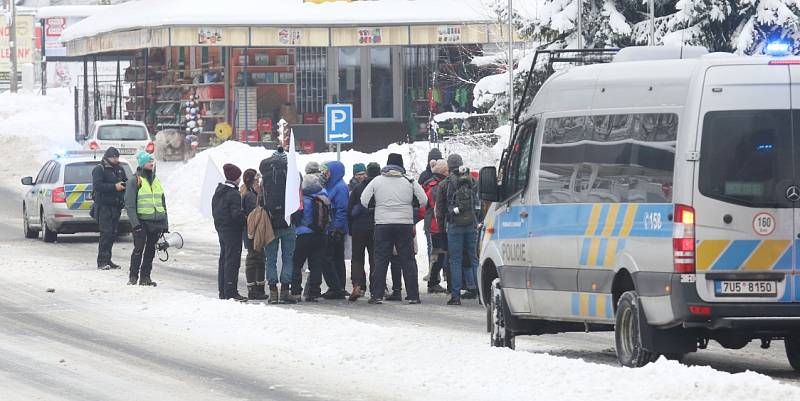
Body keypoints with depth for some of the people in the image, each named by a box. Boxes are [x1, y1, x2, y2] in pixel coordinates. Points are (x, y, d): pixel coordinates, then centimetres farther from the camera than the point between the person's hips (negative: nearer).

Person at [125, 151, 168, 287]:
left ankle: (145, 277, 13)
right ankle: (133, 276, 1)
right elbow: (129, 204, -10)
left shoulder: (156, 181, 17)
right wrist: (135, 223, -19)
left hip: (156, 222, 6)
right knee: (139, 248, -8)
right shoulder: (135, 181, -4)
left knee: (151, 250, 7)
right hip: (142, 221, -6)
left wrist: (165, 224, 16)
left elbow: (163, 203, 22)